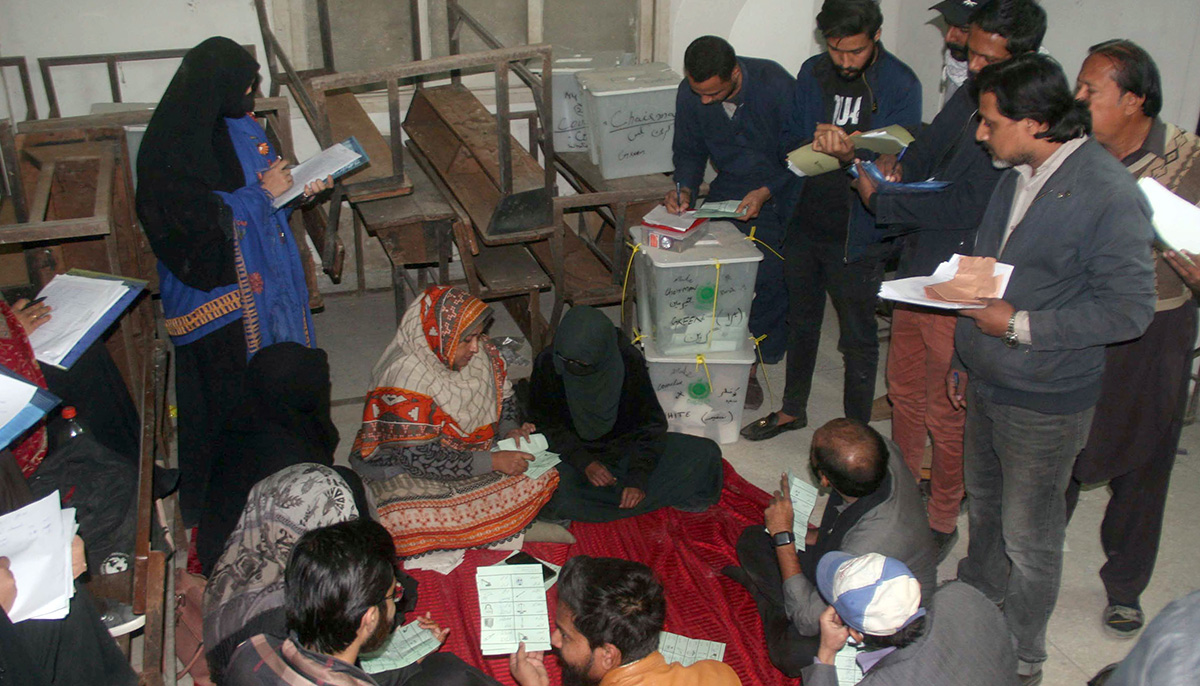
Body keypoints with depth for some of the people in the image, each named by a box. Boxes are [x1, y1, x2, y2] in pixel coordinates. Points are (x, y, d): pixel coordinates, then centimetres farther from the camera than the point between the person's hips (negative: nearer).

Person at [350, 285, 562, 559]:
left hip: (472, 457, 6)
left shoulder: (480, 352, -8)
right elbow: (419, 460, -28)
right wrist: (492, 462, -28)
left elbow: (503, 396, 12)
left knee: (542, 478, -10)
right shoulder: (407, 381, -28)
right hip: (404, 472, -6)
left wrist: (509, 429, -10)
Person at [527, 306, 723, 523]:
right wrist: (584, 462, -23)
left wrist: (638, 479, -22)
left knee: (707, 453, -13)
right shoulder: (547, 363, -18)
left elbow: (651, 423, -12)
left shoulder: (628, 361, -18)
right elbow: (544, 423, -10)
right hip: (573, 451, -1)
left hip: (624, 445, 1)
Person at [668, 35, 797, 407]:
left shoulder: (777, 86, -23)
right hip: (728, 189, 3)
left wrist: (766, 192, -26)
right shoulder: (690, 94, -10)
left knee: (769, 278, -13)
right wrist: (685, 188, -14)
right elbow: (689, 152, 5)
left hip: (780, 192, -3)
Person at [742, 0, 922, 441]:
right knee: (801, 322, 22)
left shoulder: (900, 85, -13)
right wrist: (814, 143, -16)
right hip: (806, 224, 5)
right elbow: (788, 142, 7)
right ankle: (793, 410, 42)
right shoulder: (812, 74, 2)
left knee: (858, 340, 7)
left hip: (857, 235, -5)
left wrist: (851, 154, -33)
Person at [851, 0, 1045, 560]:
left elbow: (969, 205, -26)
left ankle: (941, 522, 26)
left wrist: (882, 200, -17)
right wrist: (896, 166, 0)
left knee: (946, 413, 6)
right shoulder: (967, 98, 5)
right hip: (917, 272, 8)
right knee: (904, 389, 21)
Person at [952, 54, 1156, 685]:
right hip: (987, 383, 8)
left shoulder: (1109, 194, -22)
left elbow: (1130, 308, -22)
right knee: (983, 506, 24)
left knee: (1029, 537, 7)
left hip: (1045, 402, -7)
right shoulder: (1017, 175, 4)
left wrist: (1020, 326, -23)